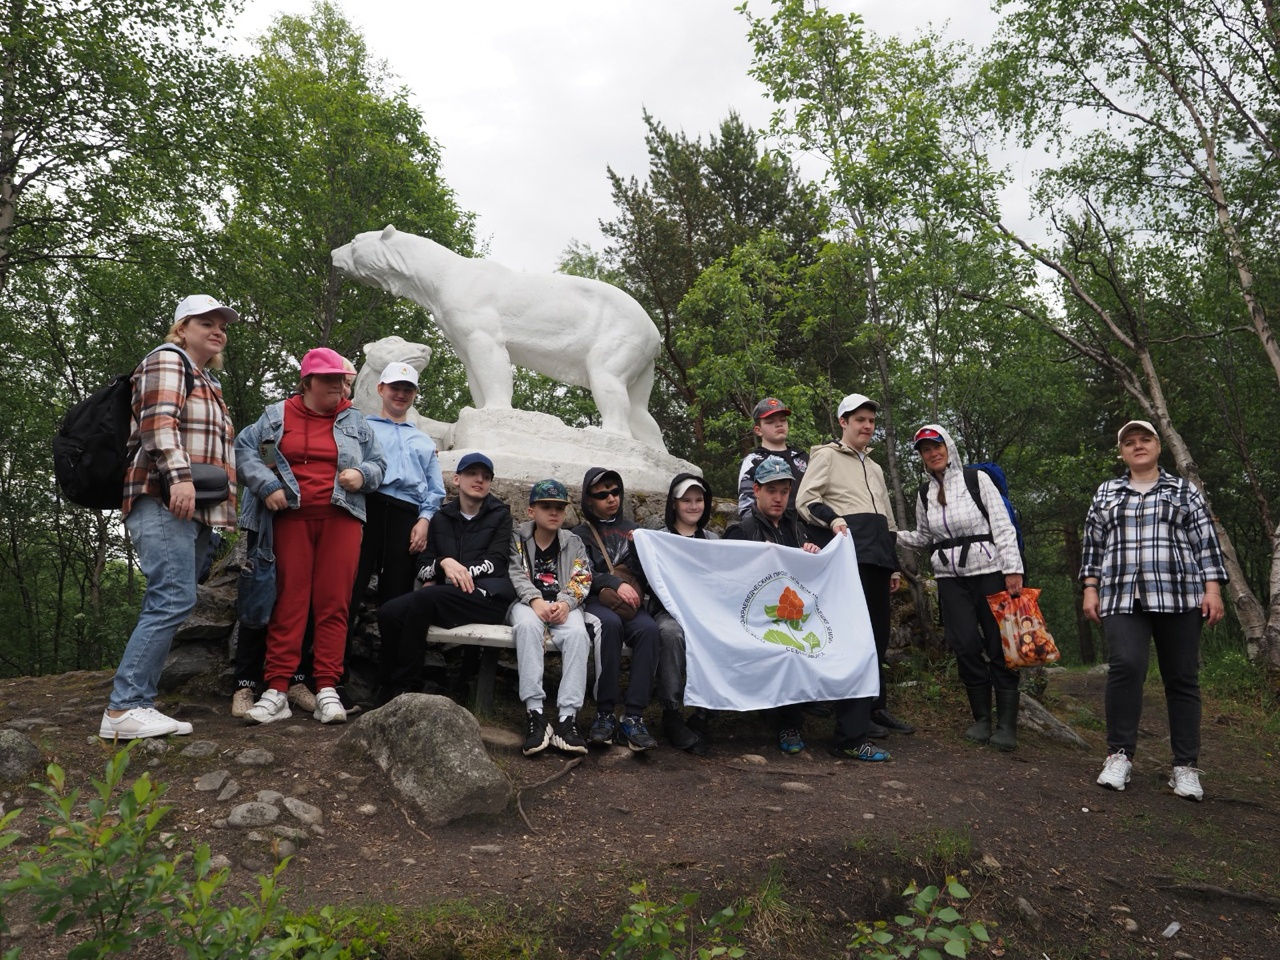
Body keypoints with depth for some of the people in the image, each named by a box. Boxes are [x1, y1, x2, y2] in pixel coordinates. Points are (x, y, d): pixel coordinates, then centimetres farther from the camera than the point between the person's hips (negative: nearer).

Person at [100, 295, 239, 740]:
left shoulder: (208, 383, 29)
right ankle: (122, 708, -16)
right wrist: (179, 476, -26)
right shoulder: (167, 359, 2)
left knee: (166, 605, 5)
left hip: (194, 510, 9)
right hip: (164, 501, -9)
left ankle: (138, 703, 7)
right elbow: (158, 421, -15)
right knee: (175, 599, -18)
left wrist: (225, 503, 28)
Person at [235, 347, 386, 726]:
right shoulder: (276, 416, 11)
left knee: (334, 603, -3)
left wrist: (362, 474, -7)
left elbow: (378, 462, 14)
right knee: (289, 601, -3)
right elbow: (244, 450, 5)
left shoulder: (355, 420, 14)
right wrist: (267, 486, -8)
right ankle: (277, 691, -2)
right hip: (291, 516, -1)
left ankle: (327, 690, -2)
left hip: (340, 518, 1)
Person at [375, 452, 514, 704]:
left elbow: (496, 561, -1)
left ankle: (401, 689, -19)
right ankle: (387, 689, -10)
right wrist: (444, 563, -11)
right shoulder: (442, 518, 22)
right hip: (446, 596, 4)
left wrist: (462, 573, -16)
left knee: (424, 599, -31)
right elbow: (424, 564, 12)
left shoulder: (500, 515, 14)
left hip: (488, 596, -4)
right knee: (389, 612, -24)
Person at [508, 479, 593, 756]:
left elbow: (581, 580, 3)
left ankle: (567, 716, -36)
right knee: (528, 625, -37)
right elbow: (517, 575, -3)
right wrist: (536, 601, -21)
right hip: (528, 602, -1)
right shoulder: (518, 539, 11)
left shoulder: (574, 544, 16)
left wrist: (566, 603, -18)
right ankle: (534, 712, -39)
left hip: (564, 604, 2)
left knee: (577, 633, -32)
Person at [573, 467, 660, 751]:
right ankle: (604, 713, -31)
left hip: (630, 602, 2)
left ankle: (633, 717, -35)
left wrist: (639, 546, -2)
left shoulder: (631, 530, 24)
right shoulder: (581, 533, 16)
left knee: (649, 629, -33)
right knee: (610, 624, -38)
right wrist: (616, 583, -16)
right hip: (596, 601, -2)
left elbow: (644, 572, 15)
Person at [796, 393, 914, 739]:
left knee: (879, 632, 6)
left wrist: (893, 565, 24)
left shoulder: (874, 468, 30)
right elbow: (805, 499, -5)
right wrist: (832, 518, -24)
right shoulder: (827, 455, 7)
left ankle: (877, 706, 14)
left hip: (877, 554, 7)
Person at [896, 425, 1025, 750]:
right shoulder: (925, 494, 12)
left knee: (999, 646, -3)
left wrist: (1012, 569, -14)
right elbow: (923, 538, 19)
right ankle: (982, 719, 11)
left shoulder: (977, 479, -2)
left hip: (989, 571, -4)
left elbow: (1003, 526, -5)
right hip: (950, 577, 4)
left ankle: (1007, 725, 4)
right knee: (965, 645, -3)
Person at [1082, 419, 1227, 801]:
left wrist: (1213, 590, -3)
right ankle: (1120, 755, -9)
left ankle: (1185, 766, 9)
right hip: (1123, 598, 0)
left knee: (1182, 677, 2)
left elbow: (1206, 543, 7)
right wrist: (1090, 590, 5)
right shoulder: (1106, 493, 16)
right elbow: (1093, 545, 14)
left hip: (1179, 596, 0)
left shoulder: (1184, 491, 12)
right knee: (1126, 666, -19)